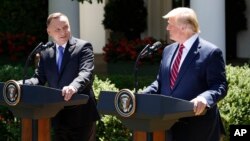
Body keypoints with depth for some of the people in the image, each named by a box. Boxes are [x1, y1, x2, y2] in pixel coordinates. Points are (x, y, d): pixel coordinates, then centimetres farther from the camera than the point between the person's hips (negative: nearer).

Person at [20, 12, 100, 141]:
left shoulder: (83, 47, -5)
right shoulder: (45, 53, 13)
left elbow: (86, 73, -19)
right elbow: (39, 78, 9)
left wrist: (74, 87, -41)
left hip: (81, 114, -5)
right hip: (58, 116, 5)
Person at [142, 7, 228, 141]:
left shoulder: (211, 52, -8)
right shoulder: (168, 50, 15)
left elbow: (219, 86, -13)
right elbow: (160, 82, 20)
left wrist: (204, 99, -33)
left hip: (197, 127, -7)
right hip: (169, 122, 7)